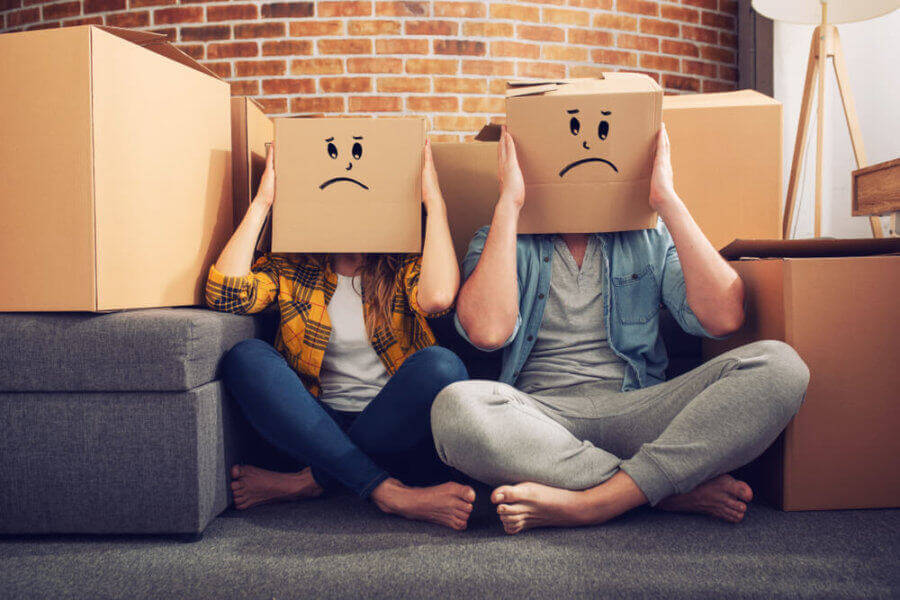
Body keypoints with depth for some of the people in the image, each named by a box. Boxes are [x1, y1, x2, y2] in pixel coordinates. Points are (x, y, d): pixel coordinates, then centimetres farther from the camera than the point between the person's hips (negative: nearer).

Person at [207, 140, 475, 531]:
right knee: (246, 358, -21)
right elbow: (225, 294, -11)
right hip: (318, 429, 2)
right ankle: (388, 491, -29)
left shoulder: (405, 264, 5)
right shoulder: (290, 267, 9)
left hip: (398, 431, -1)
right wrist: (262, 203, -4)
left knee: (440, 365, -29)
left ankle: (312, 481, -19)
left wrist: (434, 202, -11)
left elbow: (438, 297, -20)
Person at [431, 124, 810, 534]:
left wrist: (667, 200, -5)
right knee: (456, 407, -35)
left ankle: (589, 503, -27)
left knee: (779, 365, -21)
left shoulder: (651, 238, 12)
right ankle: (681, 488, -21)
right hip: (541, 413, -1)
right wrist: (509, 203, -9)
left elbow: (723, 317, -7)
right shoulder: (504, 239, 8)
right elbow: (488, 331, -15)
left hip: (636, 409, 2)